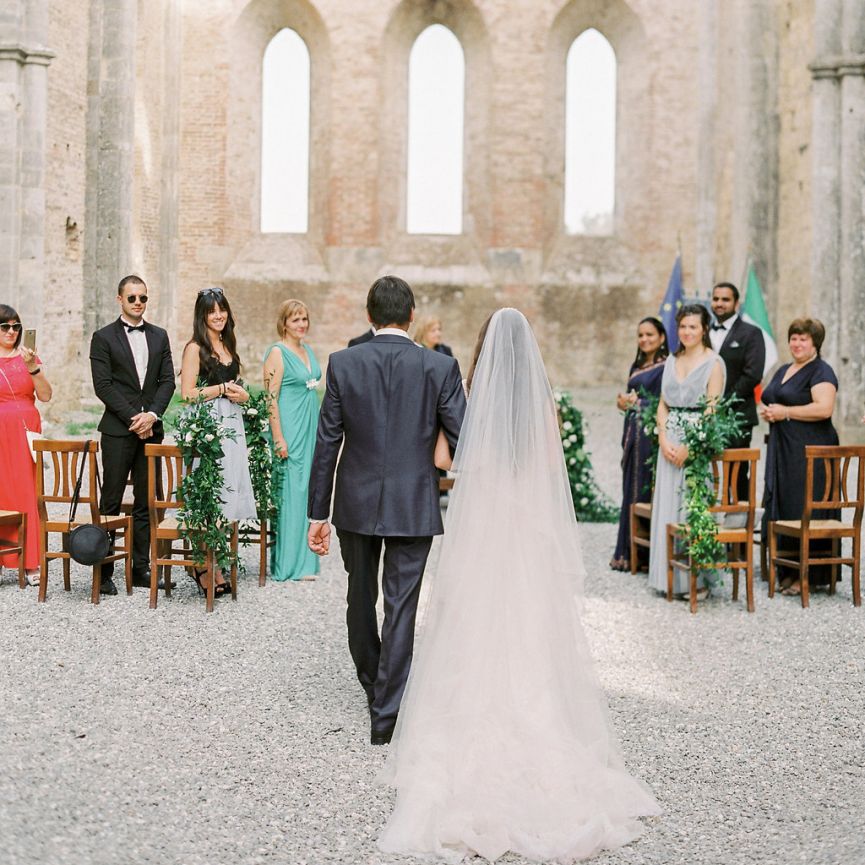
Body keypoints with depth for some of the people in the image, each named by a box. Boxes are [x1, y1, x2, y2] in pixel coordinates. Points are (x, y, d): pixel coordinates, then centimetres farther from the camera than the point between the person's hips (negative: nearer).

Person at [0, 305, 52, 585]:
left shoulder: (27, 356, 10)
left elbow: (45, 396, 1)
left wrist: (33, 367, -10)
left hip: (26, 433, 2)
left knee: (28, 495, -1)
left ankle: (30, 563, 2)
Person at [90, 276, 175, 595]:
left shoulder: (159, 336, 13)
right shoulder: (103, 338, 1)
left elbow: (167, 381, 7)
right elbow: (103, 385, -6)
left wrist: (152, 415, -8)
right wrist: (133, 418, -12)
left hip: (150, 428, 4)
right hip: (118, 430, -4)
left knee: (146, 502, 6)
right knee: (111, 502, -3)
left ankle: (140, 568, 12)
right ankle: (103, 572, 1)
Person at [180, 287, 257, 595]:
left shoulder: (228, 347, 17)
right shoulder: (196, 348, -5)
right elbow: (188, 393, -12)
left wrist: (240, 394, 7)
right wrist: (223, 389, -9)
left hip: (231, 426, 7)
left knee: (223, 496, 5)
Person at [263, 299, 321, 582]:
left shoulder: (308, 351, 13)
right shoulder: (277, 352, -10)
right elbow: (271, 398, -15)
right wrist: (278, 439, -19)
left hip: (310, 429, 8)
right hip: (289, 430, -8)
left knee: (305, 491, 10)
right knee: (290, 493, -5)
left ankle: (303, 560, 18)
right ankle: (289, 564, 1)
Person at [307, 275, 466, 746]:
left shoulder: (343, 363, -5)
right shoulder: (440, 367, -7)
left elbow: (326, 443, -3)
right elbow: (463, 443, -7)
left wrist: (318, 514, 3)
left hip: (356, 503, 2)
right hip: (413, 507, -2)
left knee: (361, 598, 21)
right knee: (401, 606, 2)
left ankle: (373, 683, 41)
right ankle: (385, 714, 2)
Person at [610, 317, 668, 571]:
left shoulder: (665, 367, -8)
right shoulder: (637, 366, 17)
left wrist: (635, 402, -8)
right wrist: (624, 401, 3)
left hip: (650, 435, -8)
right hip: (632, 432, 8)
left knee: (642, 493, -5)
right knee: (629, 491, 9)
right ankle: (625, 552, 14)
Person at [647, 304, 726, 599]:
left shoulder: (713, 362, -5)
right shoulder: (672, 361, 13)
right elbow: (663, 404, 13)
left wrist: (688, 447, -15)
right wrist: (664, 440, -2)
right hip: (670, 443, 6)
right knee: (668, 506, 6)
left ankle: (697, 580, 1)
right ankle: (672, 577, 13)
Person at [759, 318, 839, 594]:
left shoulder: (821, 372, -7)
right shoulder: (783, 371, 19)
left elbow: (824, 408, -20)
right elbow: (768, 401, 27)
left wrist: (786, 412, -16)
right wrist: (767, 412, 4)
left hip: (809, 450, -8)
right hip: (781, 448, 8)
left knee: (805, 510, -6)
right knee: (782, 509, 7)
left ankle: (810, 575, -1)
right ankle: (788, 571, 13)